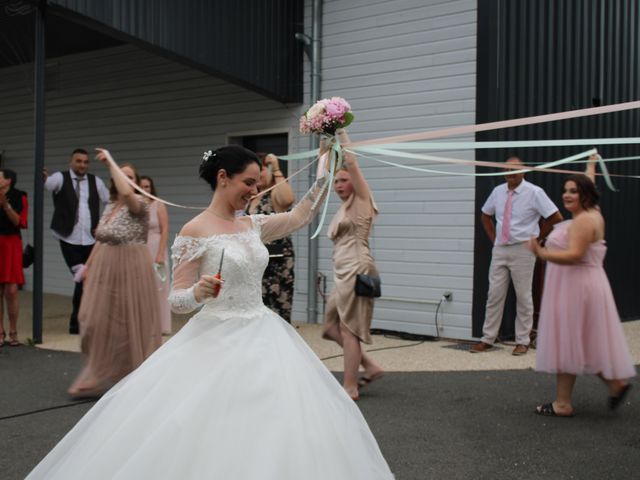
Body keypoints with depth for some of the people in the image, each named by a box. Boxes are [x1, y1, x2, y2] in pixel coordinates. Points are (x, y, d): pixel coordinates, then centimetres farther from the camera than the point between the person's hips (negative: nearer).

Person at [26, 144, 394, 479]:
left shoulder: (253, 225, 8)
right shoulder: (195, 231, -10)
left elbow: (301, 216, 17)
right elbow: (177, 300, -9)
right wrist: (198, 292, -30)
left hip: (262, 338, 7)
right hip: (217, 343, -6)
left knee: (280, 424, 7)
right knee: (210, 431, -4)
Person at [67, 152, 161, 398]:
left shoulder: (139, 204, -13)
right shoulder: (109, 206, 10)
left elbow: (126, 192, -36)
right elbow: (101, 239, 17)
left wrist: (111, 161, -28)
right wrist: (88, 266, 17)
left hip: (130, 270, -7)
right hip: (104, 270, 7)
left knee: (130, 324, 2)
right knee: (98, 323, 10)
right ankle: (98, 377, 26)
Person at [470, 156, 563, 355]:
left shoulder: (534, 192, -8)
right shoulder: (498, 191, 5)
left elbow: (556, 218, -7)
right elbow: (485, 215, 21)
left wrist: (538, 238, -1)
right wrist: (493, 238, 11)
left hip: (522, 250, -4)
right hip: (499, 249, 4)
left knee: (523, 296, 4)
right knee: (494, 294, 5)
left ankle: (522, 341, 14)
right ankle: (487, 339, 12)